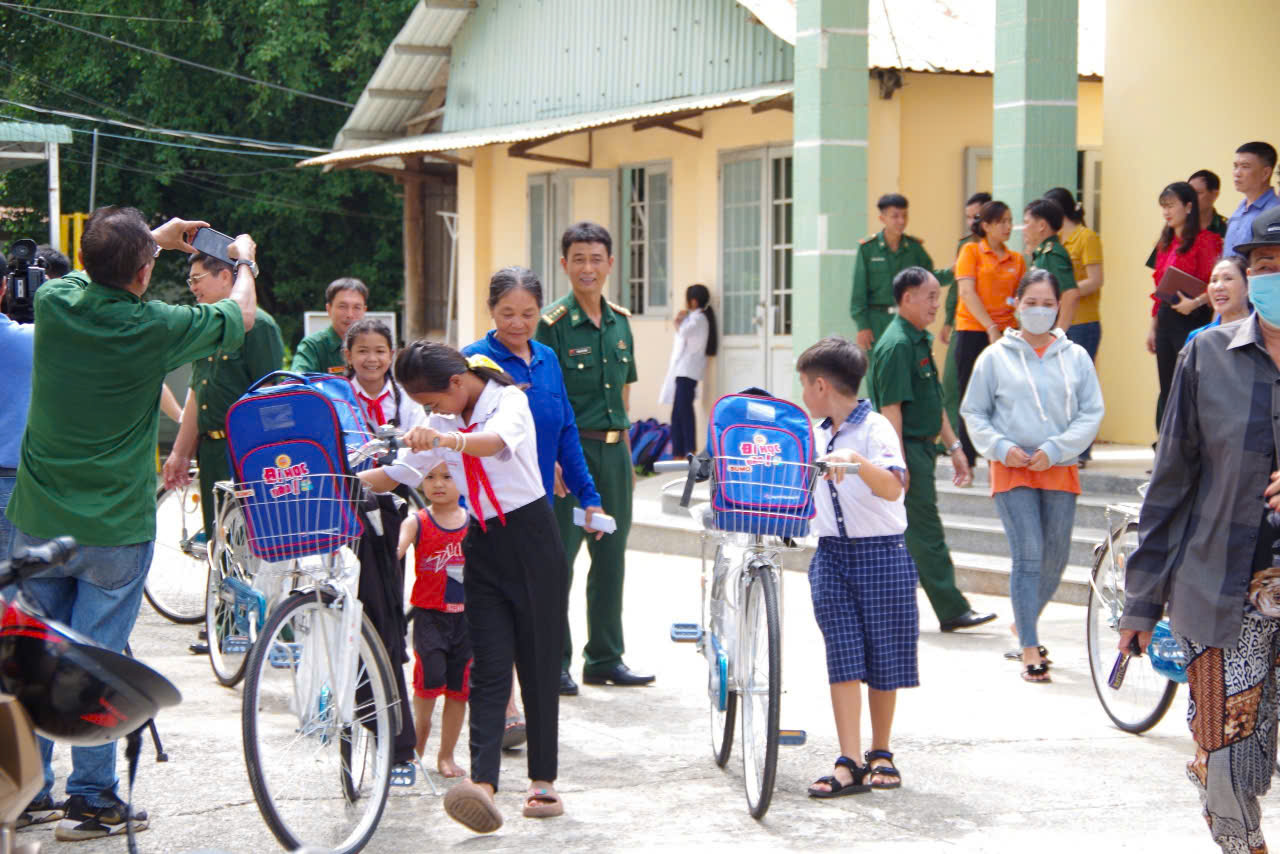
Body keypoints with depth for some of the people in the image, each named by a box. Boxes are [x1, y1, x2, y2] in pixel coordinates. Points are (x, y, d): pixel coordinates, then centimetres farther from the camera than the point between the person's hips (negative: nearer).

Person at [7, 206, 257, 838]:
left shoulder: (54, 303, -5)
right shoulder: (154, 328, -16)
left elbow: (90, 273, 22)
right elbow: (239, 316, 4)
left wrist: (152, 238, 30)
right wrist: (244, 262, 24)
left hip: (38, 524, 4)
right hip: (115, 527, -4)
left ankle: (28, 793, 21)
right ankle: (91, 799, 9)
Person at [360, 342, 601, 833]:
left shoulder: (509, 401, -12)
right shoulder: (441, 423, 8)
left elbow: (496, 442, -35)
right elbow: (396, 474, 12)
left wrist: (447, 438, -54)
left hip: (531, 541, -5)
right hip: (483, 547, 5)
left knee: (538, 664, 0)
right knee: (490, 668, -7)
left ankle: (543, 782, 8)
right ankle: (483, 783, -22)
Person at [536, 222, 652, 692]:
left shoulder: (620, 322, 11)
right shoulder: (552, 324, -8)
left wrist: (626, 454, 16)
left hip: (612, 450, 6)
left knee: (611, 556, 11)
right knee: (559, 557, -2)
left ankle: (605, 659, 20)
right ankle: (555, 662, 7)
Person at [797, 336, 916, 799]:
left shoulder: (875, 428, -11)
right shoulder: (818, 436, 11)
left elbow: (893, 487, -27)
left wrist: (855, 461, -41)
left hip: (881, 554, -5)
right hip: (832, 554, 5)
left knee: (884, 659, 4)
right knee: (843, 657, -4)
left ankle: (881, 755, 19)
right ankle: (849, 763, -7)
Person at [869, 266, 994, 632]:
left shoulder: (920, 340, 15)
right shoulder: (896, 345, -16)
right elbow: (891, 408, -20)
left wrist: (953, 447, 21)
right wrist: (899, 464, -23)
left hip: (921, 449, 10)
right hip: (907, 450, -10)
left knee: (904, 533, 13)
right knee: (926, 534, -5)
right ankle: (952, 610, -2)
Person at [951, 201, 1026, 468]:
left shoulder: (1016, 260, 12)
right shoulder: (971, 251, 1)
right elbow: (967, 292, -7)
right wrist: (990, 328, -14)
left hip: (1004, 333, 3)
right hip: (972, 331, -3)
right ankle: (965, 463, 7)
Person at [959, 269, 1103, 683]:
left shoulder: (1076, 357, 6)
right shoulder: (995, 357, 3)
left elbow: (1092, 412, 3)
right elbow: (974, 413, 6)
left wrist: (1055, 449, -10)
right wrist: (1002, 448, -10)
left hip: (1060, 470, 3)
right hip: (1012, 471, -3)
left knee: (1055, 559, 10)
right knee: (1028, 554, -12)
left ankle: (1023, 624, 34)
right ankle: (1029, 649, -8)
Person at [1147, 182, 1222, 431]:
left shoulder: (1204, 241, -8)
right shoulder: (1165, 243, 15)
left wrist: (1195, 302, -28)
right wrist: (1153, 328, 17)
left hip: (1192, 319, -8)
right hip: (1166, 319, 8)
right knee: (1167, 389, 10)